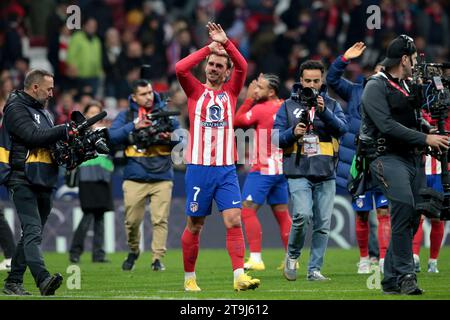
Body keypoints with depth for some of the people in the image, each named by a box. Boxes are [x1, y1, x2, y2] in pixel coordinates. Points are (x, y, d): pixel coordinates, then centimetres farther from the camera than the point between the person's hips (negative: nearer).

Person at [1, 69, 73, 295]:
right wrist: (66, 130, -20)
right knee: (33, 232, -19)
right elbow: (33, 136, -19)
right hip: (24, 181, -9)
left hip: (44, 183, 9)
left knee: (31, 234, 10)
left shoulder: (43, 111, 23)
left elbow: (50, 141, 22)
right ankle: (43, 280, -33)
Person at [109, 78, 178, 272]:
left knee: (160, 219, -9)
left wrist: (170, 138, -13)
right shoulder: (126, 116, 7)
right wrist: (134, 127, -17)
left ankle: (158, 258, -5)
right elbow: (112, 137, -7)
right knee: (132, 220, 3)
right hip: (135, 178, 0)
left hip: (162, 177, 0)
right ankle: (133, 252, 26)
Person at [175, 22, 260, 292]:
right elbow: (180, 68, -12)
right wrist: (209, 48, -9)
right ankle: (189, 278, 15)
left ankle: (239, 276, -16)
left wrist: (225, 42, -14)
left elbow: (243, 67, -6)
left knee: (234, 220, -11)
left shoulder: (231, 91, 11)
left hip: (226, 170, 1)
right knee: (195, 225, 4)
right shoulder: (196, 91, 6)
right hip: (199, 168, -1)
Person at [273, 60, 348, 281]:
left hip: (326, 174, 2)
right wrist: (293, 133, -15)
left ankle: (314, 269, 10)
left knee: (323, 224, 1)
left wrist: (324, 112, -22)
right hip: (298, 173, -2)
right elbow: (276, 137, 4)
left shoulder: (332, 105, 10)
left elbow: (342, 128, -7)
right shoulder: (288, 106, 8)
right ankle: (292, 256, 3)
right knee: (303, 215, -20)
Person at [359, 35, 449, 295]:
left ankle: (392, 280, 10)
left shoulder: (408, 87, 21)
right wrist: (425, 139, -18)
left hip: (414, 158, 8)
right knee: (404, 206, -26)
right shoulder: (376, 87, -6)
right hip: (388, 157, -8)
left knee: (412, 217, 3)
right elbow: (388, 126, -17)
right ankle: (405, 274, -24)